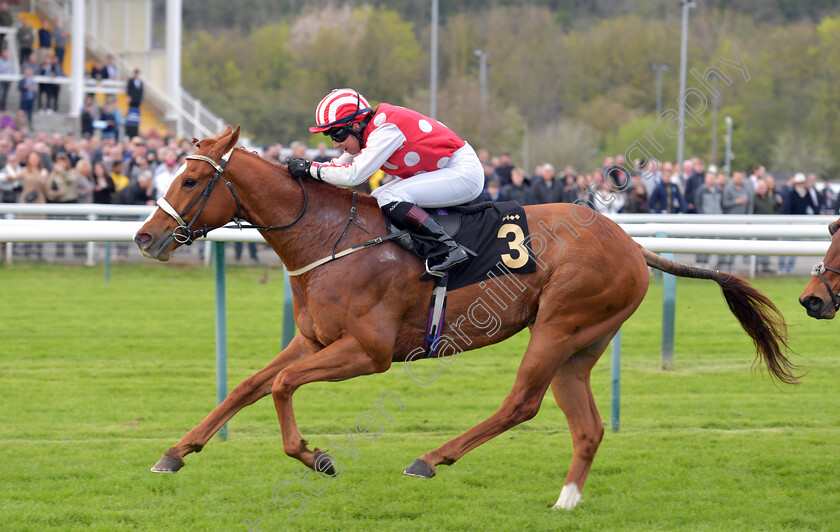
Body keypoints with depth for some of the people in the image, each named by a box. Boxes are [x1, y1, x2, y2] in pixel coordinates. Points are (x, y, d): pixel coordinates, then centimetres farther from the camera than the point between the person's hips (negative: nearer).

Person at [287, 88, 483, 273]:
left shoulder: (386, 130, -25)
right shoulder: (368, 129, 3)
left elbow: (354, 175, -30)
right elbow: (343, 165, 13)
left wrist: (310, 168, -22)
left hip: (463, 172, -10)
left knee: (389, 198, -22)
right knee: (377, 199, 8)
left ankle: (452, 247, -26)